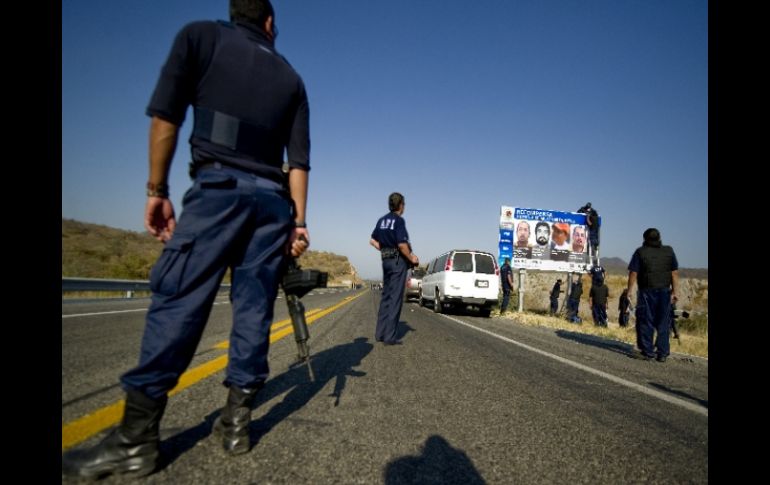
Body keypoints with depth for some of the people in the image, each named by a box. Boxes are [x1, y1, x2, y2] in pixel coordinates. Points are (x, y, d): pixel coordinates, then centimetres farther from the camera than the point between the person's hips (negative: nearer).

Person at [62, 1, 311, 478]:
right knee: (254, 306, 4)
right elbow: (298, 159, 8)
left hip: (218, 187, -3)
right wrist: (299, 220, 7)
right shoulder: (290, 76, 19)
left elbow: (166, 116, -1)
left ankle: (136, 438, -4)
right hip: (272, 199, 4)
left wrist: (158, 191, 1)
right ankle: (238, 419, 8)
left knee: (179, 300, -5)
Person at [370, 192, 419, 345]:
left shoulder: (382, 220, 11)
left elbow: (373, 241, 17)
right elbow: (402, 245, -20)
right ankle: (390, 337, -2)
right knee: (395, 298, -4)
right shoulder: (399, 220, -12)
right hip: (398, 260, -8)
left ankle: (380, 333, 17)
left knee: (386, 296, 13)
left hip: (386, 260, 8)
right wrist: (411, 258, -7)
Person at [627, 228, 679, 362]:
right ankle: (662, 353, 11)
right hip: (664, 292, 3)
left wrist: (629, 290, -2)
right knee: (663, 323, 9)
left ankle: (647, 352, 7)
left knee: (645, 322, 5)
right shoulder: (669, 251, 5)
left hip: (646, 292, -3)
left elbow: (633, 273, -9)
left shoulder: (640, 252, -4)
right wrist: (674, 291, 6)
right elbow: (675, 273, 3)